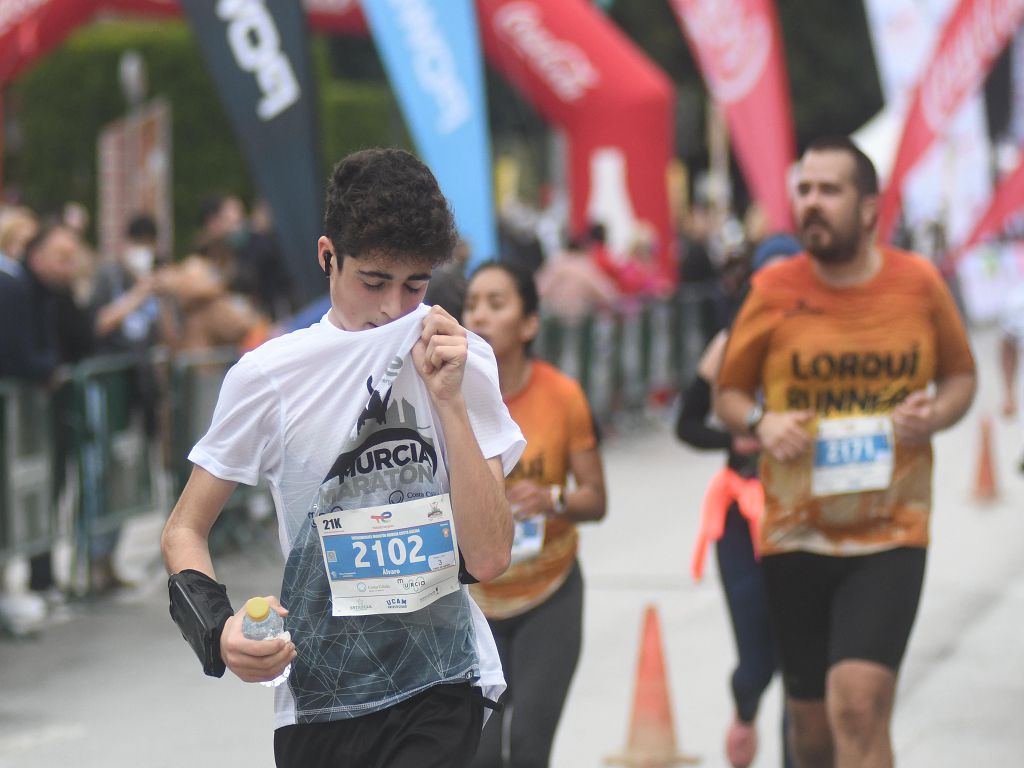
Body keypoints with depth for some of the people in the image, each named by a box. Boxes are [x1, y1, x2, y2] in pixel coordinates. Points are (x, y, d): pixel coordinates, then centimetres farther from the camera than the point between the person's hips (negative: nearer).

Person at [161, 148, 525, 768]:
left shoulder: (462, 361, 1)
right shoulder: (269, 375, -1)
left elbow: (489, 559, -8)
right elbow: (185, 531, 7)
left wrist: (450, 399, -14)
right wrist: (218, 630, -14)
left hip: (440, 691, -1)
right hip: (315, 698, 1)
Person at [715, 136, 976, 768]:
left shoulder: (920, 284, -2)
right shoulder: (774, 291, -2)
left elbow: (962, 375, 13)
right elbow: (729, 392, 9)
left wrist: (936, 414, -9)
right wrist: (759, 423, -13)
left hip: (891, 532, -2)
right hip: (796, 532, 2)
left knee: (859, 701, -20)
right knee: (810, 717, 12)